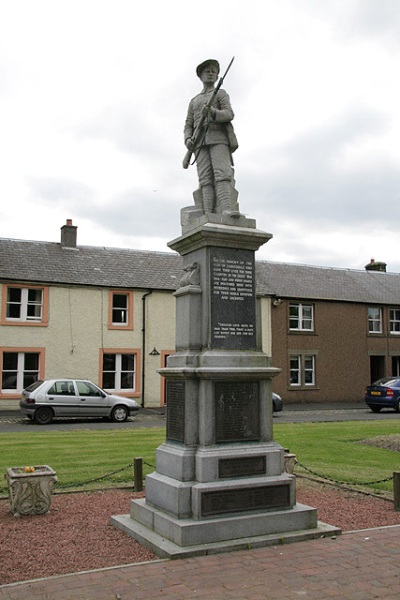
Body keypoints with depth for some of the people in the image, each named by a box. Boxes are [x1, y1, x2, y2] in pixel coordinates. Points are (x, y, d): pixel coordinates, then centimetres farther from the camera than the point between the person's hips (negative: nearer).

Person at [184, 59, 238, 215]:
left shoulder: (221, 93, 18)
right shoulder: (194, 101, 30)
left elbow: (229, 115, -2)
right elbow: (188, 126, 19)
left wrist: (211, 112, -24)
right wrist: (188, 140, -5)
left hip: (218, 138, -3)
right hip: (201, 142, 3)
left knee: (221, 174, -24)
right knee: (206, 178, -15)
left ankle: (227, 212, -38)